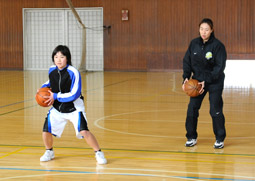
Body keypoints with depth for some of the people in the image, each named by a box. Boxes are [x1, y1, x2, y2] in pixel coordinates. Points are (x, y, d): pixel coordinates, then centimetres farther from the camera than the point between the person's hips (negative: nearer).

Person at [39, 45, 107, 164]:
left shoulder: (73, 72, -21)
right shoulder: (52, 70, -3)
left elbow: (74, 95, -24)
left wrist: (56, 96, -23)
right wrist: (44, 87, 1)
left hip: (74, 108, -5)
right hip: (57, 108, 5)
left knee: (84, 131, -20)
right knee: (46, 132, -4)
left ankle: (98, 153, 0)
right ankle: (49, 152, 27)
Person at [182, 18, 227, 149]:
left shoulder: (217, 45, -14)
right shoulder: (194, 43, -1)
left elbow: (220, 66, -14)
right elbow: (187, 61, 6)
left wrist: (206, 81, -21)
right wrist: (186, 77, -9)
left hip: (215, 82, -4)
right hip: (197, 80, 4)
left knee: (215, 110, -4)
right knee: (192, 108, -3)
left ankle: (220, 139, 13)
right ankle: (191, 137, 12)